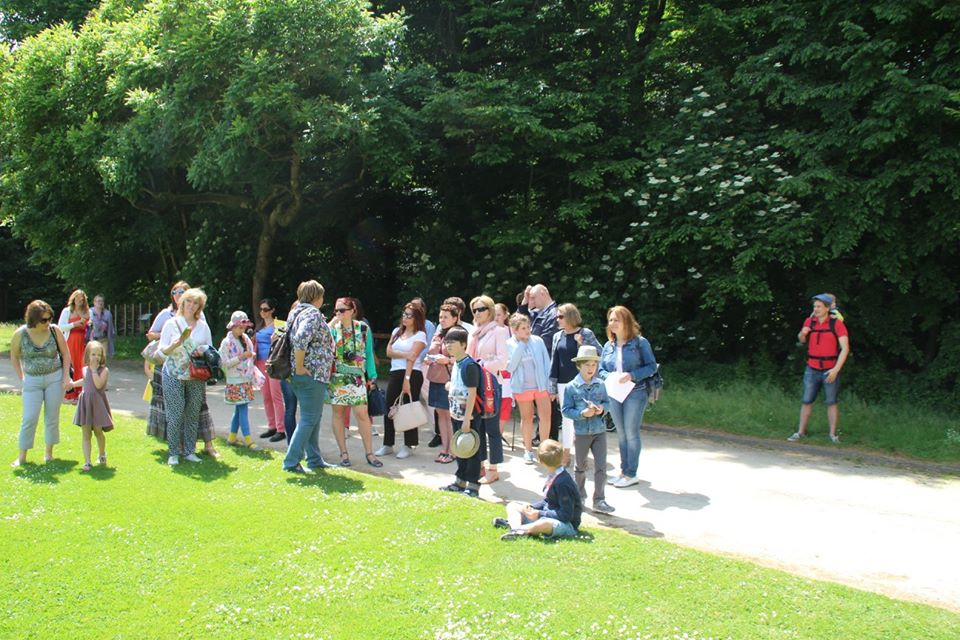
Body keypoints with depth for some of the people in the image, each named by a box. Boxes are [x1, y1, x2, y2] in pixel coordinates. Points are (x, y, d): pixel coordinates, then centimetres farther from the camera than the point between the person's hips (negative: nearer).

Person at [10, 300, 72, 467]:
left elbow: (65, 353, 2)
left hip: (55, 378, 0)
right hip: (32, 380, 0)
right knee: (29, 418, -3)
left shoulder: (54, 330, -8)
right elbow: (14, 356, 7)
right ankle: (22, 456, 9)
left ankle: (49, 452, 20)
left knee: (52, 417, 7)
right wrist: (21, 379, 3)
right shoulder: (20, 334, -9)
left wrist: (66, 376, -3)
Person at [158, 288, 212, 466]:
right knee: (175, 414, -5)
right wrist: (178, 343, -19)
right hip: (174, 375, -3)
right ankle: (173, 453, 4)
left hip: (196, 377, 3)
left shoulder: (203, 326, 8)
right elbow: (163, 350, -2)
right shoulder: (171, 323, 2)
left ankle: (189, 451, 13)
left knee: (193, 414, 4)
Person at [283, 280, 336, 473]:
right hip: (312, 374, -10)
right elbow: (300, 340, -29)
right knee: (309, 419, -4)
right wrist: (299, 367, -22)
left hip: (304, 376, 10)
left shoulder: (297, 312, 15)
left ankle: (314, 459, 24)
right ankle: (291, 462, -2)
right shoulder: (313, 314, -15)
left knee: (314, 417, 17)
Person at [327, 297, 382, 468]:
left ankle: (369, 453, 5)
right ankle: (344, 453, 14)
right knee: (338, 413, 4)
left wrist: (372, 376, 4)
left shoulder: (363, 328, 3)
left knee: (362, 414, -4)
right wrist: (332, 324, -15)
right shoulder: (332, 328, 4)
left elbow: (369, 353, 7)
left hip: (356, 377, -1)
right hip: (335, 377, 1)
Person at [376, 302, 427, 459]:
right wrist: (404, 354, -13)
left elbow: (412, 358, -13)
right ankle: (387, 444, 15)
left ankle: (408, 446, 9)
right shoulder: (397, 331, 16)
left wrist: (407, 379, -21)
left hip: (412, 374, -6)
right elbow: (388, 351, 4)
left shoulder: (420, 335, -2)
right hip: (395, 374, 6)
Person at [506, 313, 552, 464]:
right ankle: (528, 449, 22)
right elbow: (510, 367, -11)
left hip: (541, 385, 1)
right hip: (522, 386, -1)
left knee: (545, 417, -3)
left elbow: (546, 362, 4)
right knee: (527, 418, 9)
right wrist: (519, 346, -15)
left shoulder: (538, 341, -1)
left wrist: (550, 383, -1)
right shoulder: (509, 345, -4)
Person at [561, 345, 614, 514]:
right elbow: (565, 410, -7)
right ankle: (580, 496, 33)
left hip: (600, 431, 2)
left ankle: (599, 500, 4)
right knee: (581, 467, 15)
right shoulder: (572, 387, -8)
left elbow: (607, 402, 12)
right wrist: (582, 413, -21)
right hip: (581, 432, -2)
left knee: (601, 466, -3)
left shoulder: (600, 385, 1)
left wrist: (602, 409, -11)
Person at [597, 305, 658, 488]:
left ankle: (631, 474, 7)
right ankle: (624, 471, 21)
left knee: (631, 433, -1)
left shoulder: (640, 342, -4)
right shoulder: (608, 346, 10)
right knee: (621, 434, 12)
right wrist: (610, 376, -9)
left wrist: (632, 375, -20)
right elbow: (601, 370, 12)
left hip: (635, 393, -5)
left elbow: (652, 366, -7)